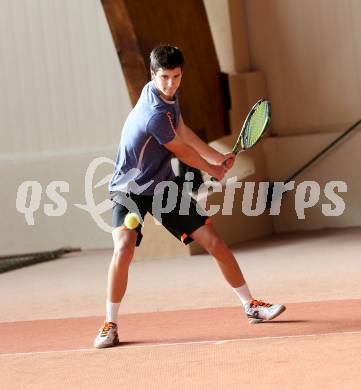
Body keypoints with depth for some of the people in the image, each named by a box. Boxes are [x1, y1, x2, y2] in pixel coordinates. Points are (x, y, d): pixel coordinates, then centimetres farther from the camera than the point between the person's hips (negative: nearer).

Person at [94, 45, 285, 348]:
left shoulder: (169, 95, -2)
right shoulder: (155, 114, -29)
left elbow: (183, 132, 16)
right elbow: (183, 152, -12)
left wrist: (219, 158, 18)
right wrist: (214, 170, 6)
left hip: (163, 185, 8)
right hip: (129, 189, -7)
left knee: (215, 243, 2)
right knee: (124, 248, -30)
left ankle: (251, 306, 16)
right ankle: (110, 325, -13)